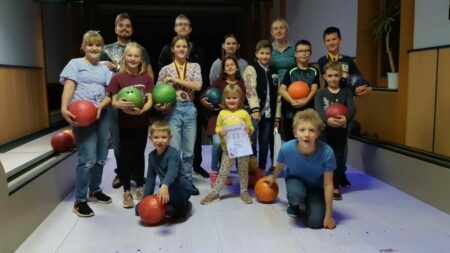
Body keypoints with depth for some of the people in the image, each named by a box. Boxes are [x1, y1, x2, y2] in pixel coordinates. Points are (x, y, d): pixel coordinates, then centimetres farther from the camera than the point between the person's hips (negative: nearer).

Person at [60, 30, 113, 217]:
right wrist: (64, 108, -26)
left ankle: (95, 191, 30)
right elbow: (69, 86, -10)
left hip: (101, 115, 6)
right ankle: (79, 201, 1)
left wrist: (101, 106, -13)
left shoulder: (104, 69, 16)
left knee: (101, 157, 11)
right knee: (88, 159, -11)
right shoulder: (75, 63, 3)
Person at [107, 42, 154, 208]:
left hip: (142, 122, 2)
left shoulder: (146, 78, 1)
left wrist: (141, 110, -23)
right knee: (125, 156, 4)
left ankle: (140, 187, 27)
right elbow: (114, 101, -5)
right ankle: (126, 191, 15)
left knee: (139, 155, 13)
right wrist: (120, 105, -28)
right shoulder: (117, 77, -5)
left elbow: (150, 101, -3)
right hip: (124, 123, -2)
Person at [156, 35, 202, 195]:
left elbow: (198, 86, -10)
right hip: (173, 110, -1)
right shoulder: (165, 69, 3)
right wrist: (160, 105, -16)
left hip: (189, 110, 2)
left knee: (189, 151, 10)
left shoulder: (195, 66, 6)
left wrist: (176, 80, -13)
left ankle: (187, 181, 25)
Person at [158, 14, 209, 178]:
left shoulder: (198, 51, 10)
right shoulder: (167, 50, 4)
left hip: (194, 98, 2)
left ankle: (197, 165, 23)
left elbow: (204, 75, 10)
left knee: (196, 132, 9)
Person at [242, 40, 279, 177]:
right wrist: (255, 109, -27)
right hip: (255, 113, -4)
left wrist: (277, 116, 9)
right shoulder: (251, 69, -2)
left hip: (268, 114, 5)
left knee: (265, 143, 7)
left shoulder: (274, 72, 14)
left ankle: (261, 171, 19)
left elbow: (277, 95, 14)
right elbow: (250, 90, -15)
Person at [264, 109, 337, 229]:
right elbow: (280, 165, -4)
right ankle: (295, 205, 3)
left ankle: (306, 204, 18)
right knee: (295, 193, -34)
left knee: (315, 222, -16)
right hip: (295, 180, 1)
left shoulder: (326, 152, -34)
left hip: (316, 186, 0)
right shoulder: (286, 148, -31)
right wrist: (273, 177, 18)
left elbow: (328, 185, -22)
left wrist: (329, 215, -14)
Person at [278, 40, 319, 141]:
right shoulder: (291, 71, 4)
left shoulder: (314, 71, 6)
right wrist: (292, 101, -21)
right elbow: (281, 89, -6)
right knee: (290, 139, 7)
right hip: (291, 111, 0)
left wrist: (305, 101, -24)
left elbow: (314, 89, -5)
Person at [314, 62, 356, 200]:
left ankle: (336, 186, 23)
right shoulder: (321, 93, 0)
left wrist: (346, 118, -36)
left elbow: (352, 109, -13)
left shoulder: (346, 92, 2)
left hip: (341, 131, 1)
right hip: (324, 131, -1)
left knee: (339, 159, 8)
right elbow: (318, 109, -17)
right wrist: (327, 119, -38)